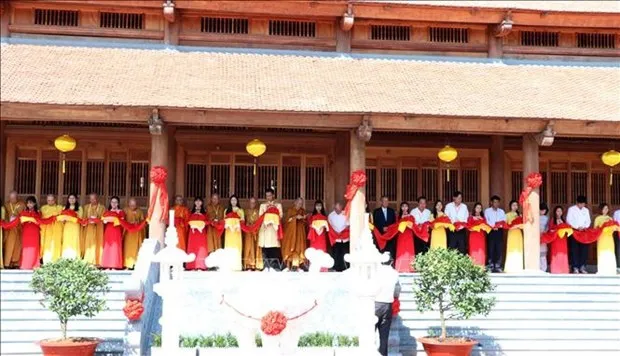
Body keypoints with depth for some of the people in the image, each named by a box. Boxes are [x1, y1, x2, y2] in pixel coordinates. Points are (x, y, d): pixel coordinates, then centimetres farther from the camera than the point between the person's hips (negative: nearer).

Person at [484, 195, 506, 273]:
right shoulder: (487, 211, 9)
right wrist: (493, 226, -17)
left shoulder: (501, 211, 19)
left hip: (499, 231, 3)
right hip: (491, 231, -3)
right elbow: (486, 221, -4)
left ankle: (498, 266, 1)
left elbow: (504, 221, 6)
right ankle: (491, 266, -3)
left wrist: (499, 226, -13)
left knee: (499, 249, -2)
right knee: (491, 249, -5)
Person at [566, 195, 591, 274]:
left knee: (584, 249, 0)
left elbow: (588, 220, 13)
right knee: (574, 250, -6)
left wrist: (585, 227, -7)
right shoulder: (571, 209, -1)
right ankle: (575, 267, -3)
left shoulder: (586, 210, 14)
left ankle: (582, 267, 7)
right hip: (574, 231, -4)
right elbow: (568, 220, -7)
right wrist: (577, 227, -15)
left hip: (584, 232, 4)